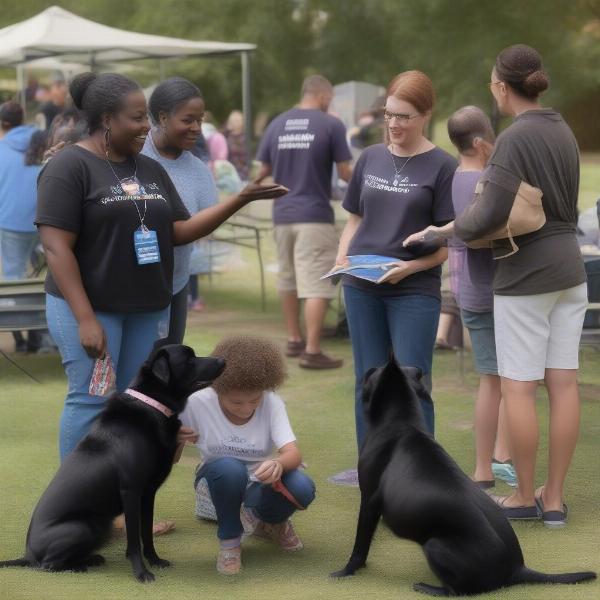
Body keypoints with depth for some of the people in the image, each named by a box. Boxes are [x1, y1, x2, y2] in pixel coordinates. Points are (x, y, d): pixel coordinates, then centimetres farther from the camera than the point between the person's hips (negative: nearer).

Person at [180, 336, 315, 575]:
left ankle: (267, 521, 8)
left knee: (302, 488, -31)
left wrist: (278, 463, -52)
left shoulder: (272, 403, -17)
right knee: (230, 467, -39)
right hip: (216, 480, -2)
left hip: (259, 485, 2)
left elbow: (293, 453, -28)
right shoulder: (198, 403, -19)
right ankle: (229, 541, -11)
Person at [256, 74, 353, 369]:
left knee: (288, 278, 19)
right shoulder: (331, 125, -7)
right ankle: (312, 351, -10)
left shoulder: (277, 124, 6)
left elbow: (263, 171, 9)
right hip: (314, 216, -5)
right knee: (316, 285, -5)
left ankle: (294, 340, 28)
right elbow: (344, 173, -6)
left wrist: (254, 187, 31)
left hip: (282, 214, 6)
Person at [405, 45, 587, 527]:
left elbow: (491, 215, -22)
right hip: (570, 269, 7)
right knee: (563, 383, 7)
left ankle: (525, 496, 12)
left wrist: (454, 229, -2)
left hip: (526, 275, -7)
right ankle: (555, 499, 13)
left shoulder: (515, 139, -15)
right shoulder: (563, 132, 8)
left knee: (518, 387, 3)